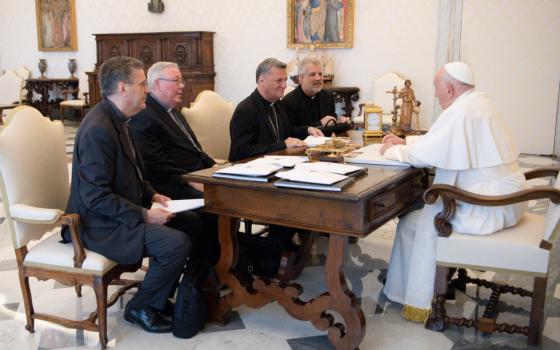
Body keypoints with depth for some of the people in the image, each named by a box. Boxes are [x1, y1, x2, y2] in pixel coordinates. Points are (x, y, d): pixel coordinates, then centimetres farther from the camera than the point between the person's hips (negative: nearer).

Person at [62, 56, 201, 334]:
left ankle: (159, 297, 18)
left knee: (191, 223, 8)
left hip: (121, 211, 10)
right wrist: (144, 215, -22)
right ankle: (140, 307, 1)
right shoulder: (99, 129, -24)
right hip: (101, 223, -10)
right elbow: (95, 196, -26)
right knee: (177, 244, -23)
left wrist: (151, 195, 5)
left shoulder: (115, 118, 7)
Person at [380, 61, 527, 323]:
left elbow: (424, 155, -18)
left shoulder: (460, 112, -20)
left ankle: (418, 301, 12)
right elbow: (439, 141, 21)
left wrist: (394, 151, -1)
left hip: (491, 207, -10)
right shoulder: (478, 103, 11)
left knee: (415, 224, 0)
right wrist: (405, 142, 16)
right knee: (426, 205, 19)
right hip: (506, 197, 10)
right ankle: (439, 279, 28)